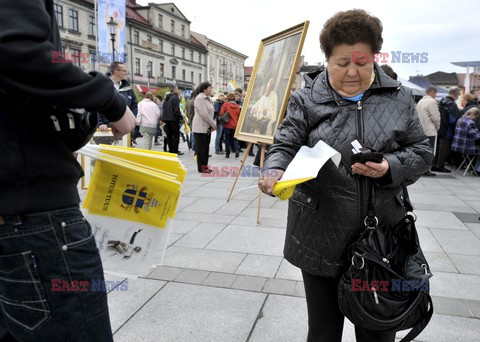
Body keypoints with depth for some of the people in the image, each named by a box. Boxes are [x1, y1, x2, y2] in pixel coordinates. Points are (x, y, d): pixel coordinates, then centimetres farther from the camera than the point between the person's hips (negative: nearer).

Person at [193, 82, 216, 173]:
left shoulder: (207, 98, 16)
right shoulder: (200, 98, -13)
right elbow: (204, 114, -20)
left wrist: (213, 124, 5)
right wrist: (214, 125, -14)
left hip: (207, 127, 9)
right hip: (201, 127, -9)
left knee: (206, 147, 11)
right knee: (201, 148, -3)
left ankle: (205, 165, 18)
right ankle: (201, 167, 3)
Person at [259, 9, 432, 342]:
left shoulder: (398, 98, 4)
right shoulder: (306, 100, -1)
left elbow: (422, 151, 6)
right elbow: (286, 146, -6)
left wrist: (391, 167, -14)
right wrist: (274, 171, -29)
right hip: (321, 237, -1)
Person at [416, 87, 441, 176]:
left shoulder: (420, 101, 14)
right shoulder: (431, 101, -12)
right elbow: (435, 117, -15)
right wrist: (437, 127, 3)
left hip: (421, 130, 8)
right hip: (430, 131, -8)